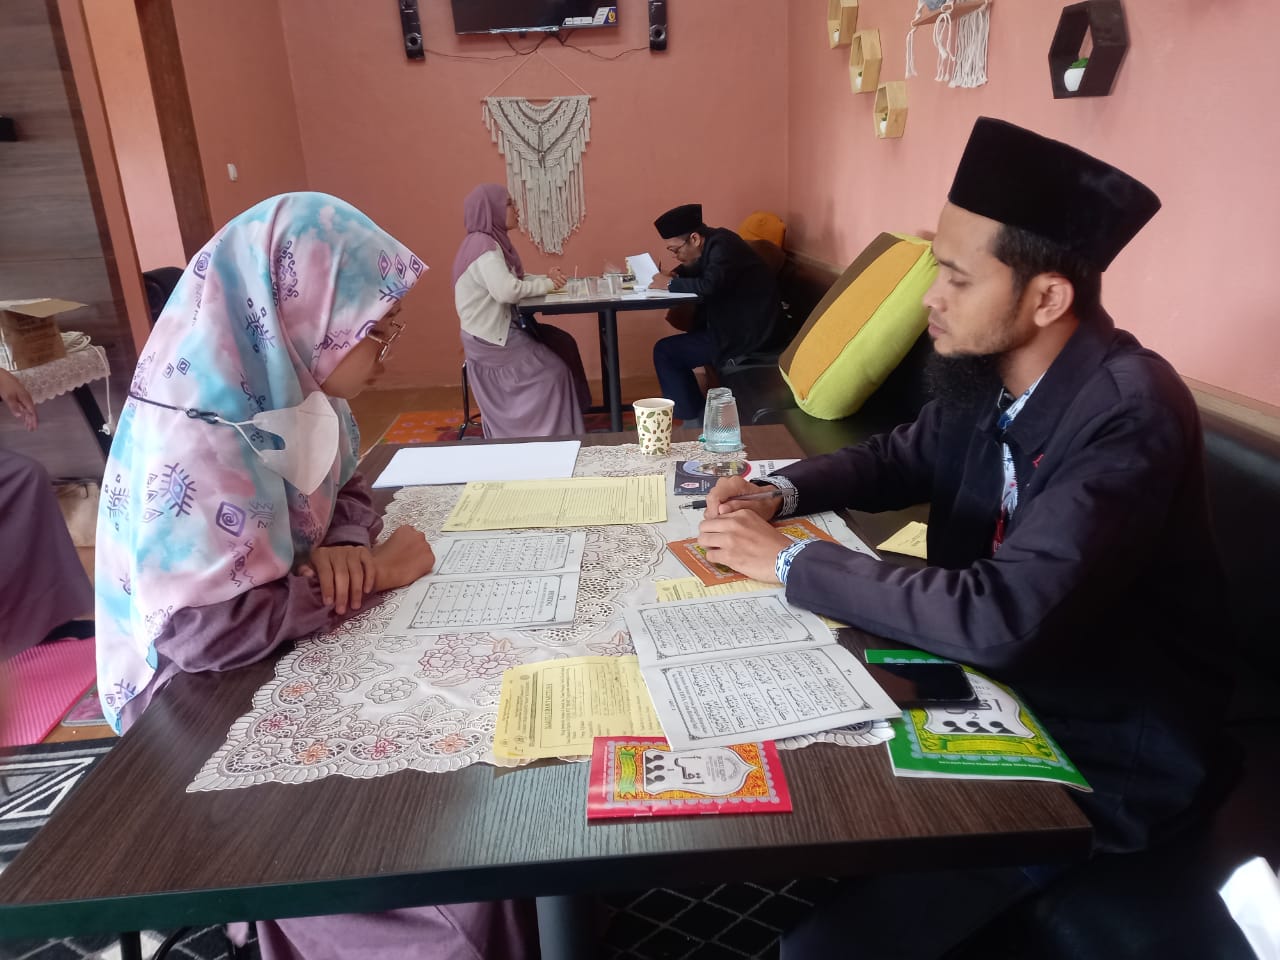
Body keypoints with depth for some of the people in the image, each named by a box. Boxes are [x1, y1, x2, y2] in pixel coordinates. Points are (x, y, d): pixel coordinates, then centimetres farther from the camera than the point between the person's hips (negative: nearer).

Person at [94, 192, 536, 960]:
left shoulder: (289, 388, -3)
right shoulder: (191, 445, -29)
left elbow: (344, 489, 11)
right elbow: (205, 632, -34)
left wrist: (344, 547, -13)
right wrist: (374, 573, -24)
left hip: (294, 652, 8)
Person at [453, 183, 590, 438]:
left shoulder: (491, 241, 9)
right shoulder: (483, 245, -21)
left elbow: (513, 280, 13)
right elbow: (506, 290, -33)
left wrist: (546, 278, -4)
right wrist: (546, 285, -18)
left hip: (502, 328, 10)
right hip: (490, 337, -10)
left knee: (563, 344, 9)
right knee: (553, 371, -7)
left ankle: (563, 429, 14)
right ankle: (551, 436, 5)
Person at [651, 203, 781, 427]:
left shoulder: (723, 247, -20)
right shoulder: (714, 243, 8)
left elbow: (709, 286, -35)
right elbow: (697, 270, 24)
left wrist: (670, 284, -21)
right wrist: (676, 274, 3)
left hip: (746, 334, -10)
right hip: (737, 323, 10)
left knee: (664, 352, -9)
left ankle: (694, 421, -3)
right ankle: (695, 415, 24)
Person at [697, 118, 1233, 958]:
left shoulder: (1129, 412, -28)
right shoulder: (988, 374, -5)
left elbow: (1000, 619, -36)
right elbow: (900, 457, 13)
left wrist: (789, 559, -27)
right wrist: (781, 493, -6)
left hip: (1100, 759, -7)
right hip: (995, 691, 7)